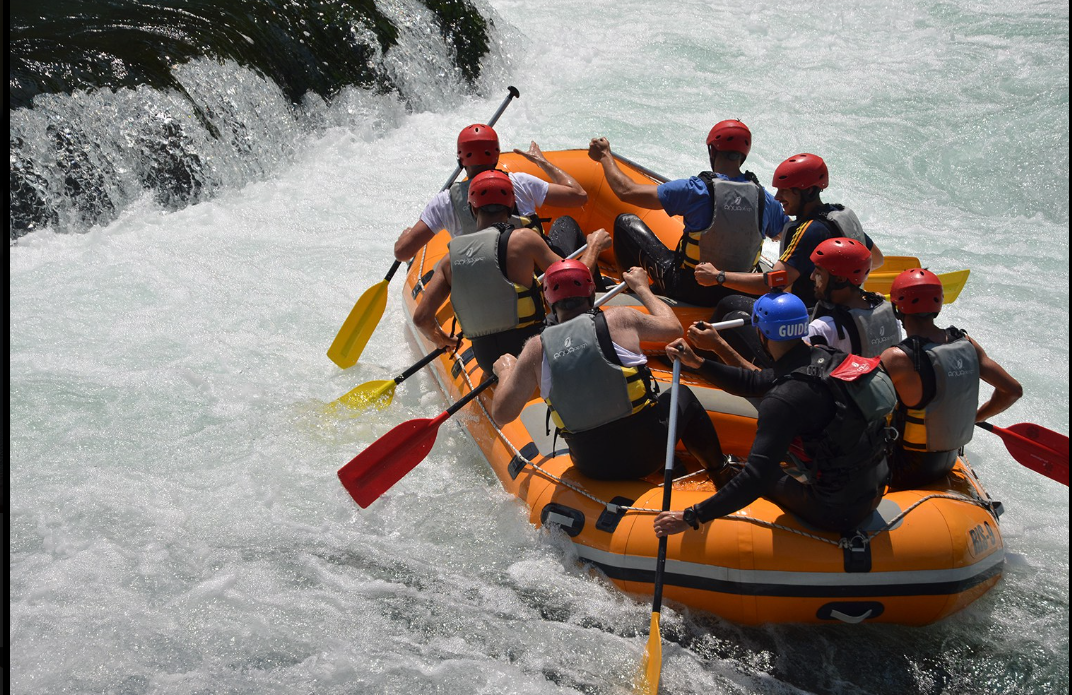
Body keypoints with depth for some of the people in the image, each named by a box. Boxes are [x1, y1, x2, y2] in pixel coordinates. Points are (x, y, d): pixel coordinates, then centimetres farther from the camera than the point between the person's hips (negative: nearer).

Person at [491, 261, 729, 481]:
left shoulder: (537, 348, -6)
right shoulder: (619, 318, -7)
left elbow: (501, 414, -2)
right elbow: (673, 327, 11)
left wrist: (505, 371, 18)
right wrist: (641, 287, 26)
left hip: (592, 468, 2)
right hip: (647, 454, -1)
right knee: (682, 395, 29)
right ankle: (719, 470, 42)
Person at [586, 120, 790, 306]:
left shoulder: (696, 190, -21)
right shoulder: (764, 198, -10)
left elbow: (626, 192, -16)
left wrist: (605, 155, 1)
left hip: (688, 289, -4)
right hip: (733, 295, 4)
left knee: (626, 222, 10)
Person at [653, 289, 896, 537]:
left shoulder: (785, 399, -25)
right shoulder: (827, 357, 0)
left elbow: (757, 479, -27)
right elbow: (754, 383, 13)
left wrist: (691, 517, -23)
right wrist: (697, 363, 12)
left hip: (836, 514, -7)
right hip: (874, 492, 7)